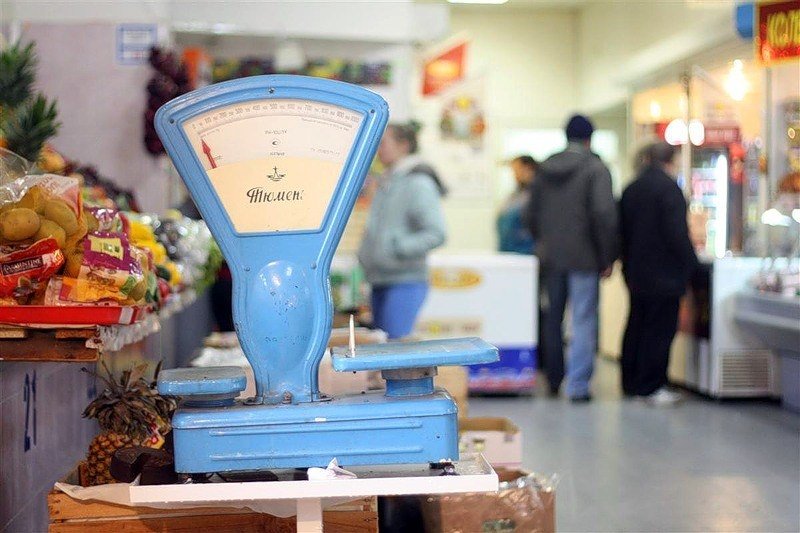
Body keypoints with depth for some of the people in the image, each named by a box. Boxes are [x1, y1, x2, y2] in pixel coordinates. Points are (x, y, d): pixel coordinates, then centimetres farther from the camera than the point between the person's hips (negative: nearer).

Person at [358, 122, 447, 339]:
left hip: (405, 282, -9)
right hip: (380, 281, 9)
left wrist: (398, 248, -22)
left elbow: (437, 234, -17)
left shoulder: (418, 183, -10)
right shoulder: (386, 182, 16)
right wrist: (364, 256, 14)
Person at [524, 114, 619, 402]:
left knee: (553, 319, 16)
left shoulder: (544, 169, 8)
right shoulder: (596, 168, -9)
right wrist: (607, 257, -11)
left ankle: (554, 381, 27)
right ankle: (578, 385, -7)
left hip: (551, 258, 5)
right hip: (584, 258, -5)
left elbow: (531, 213, 11)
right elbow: (604, 214, -17)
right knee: (583, 321, -2)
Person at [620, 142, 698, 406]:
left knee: (636, 327, 15)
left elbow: (622, 230, 13)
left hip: (636, 273, 7)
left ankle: (631, 383, 21)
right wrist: (689, 263, -8)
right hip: (664, 274, -7)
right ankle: (651, 386, -2)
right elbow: (677, 233, -18)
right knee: (659, 330, -3)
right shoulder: (668, 188, -13)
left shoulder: (630, 189, 10)